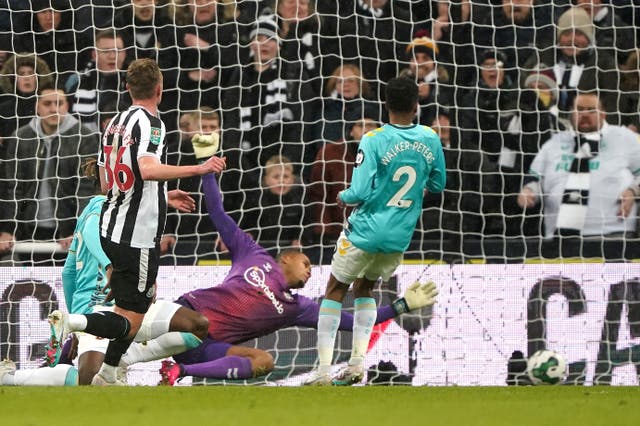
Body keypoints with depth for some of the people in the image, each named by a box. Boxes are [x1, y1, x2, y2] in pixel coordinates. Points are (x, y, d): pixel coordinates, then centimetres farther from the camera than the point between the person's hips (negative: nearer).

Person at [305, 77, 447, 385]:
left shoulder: (374, 141, -17)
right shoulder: (430, 140, -3)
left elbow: (360, 192, -20)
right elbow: (438, 185, 9)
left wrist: (343, 197, 2)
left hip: (365, 230, -5)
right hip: (400, 237, 5)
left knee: (335, 291, 11)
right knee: (364, 289, 25)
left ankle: (323, 369, 4)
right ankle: (358, 362, 12)